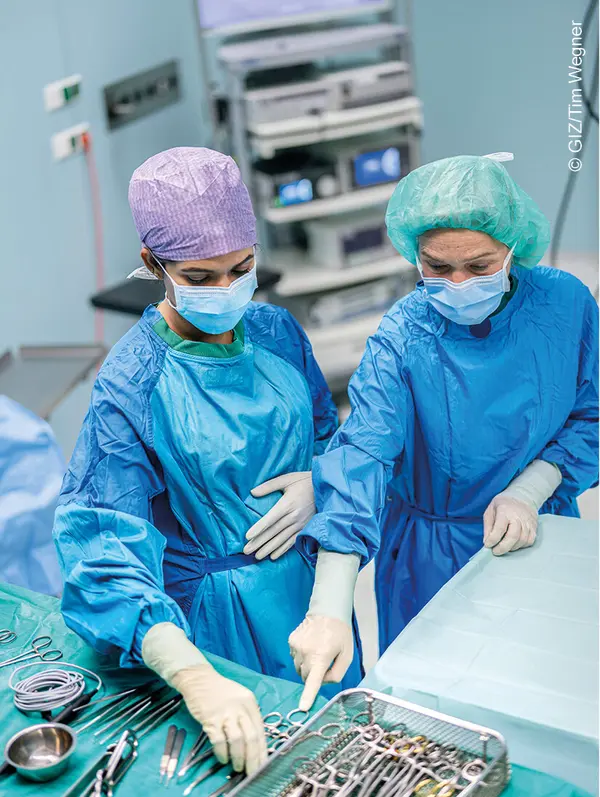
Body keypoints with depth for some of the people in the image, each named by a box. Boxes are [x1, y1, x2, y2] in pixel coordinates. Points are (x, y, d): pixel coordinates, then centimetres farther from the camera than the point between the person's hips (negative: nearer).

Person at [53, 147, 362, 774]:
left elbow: (329, 435, 7)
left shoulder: (276, 331, -7)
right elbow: (108, 556, -30)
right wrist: (199, 682, -43)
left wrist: (317, 482, -18)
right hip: (220, 611, -5)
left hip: (313, 580, 5)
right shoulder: (130, 386, -23)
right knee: (258, 764, 15)